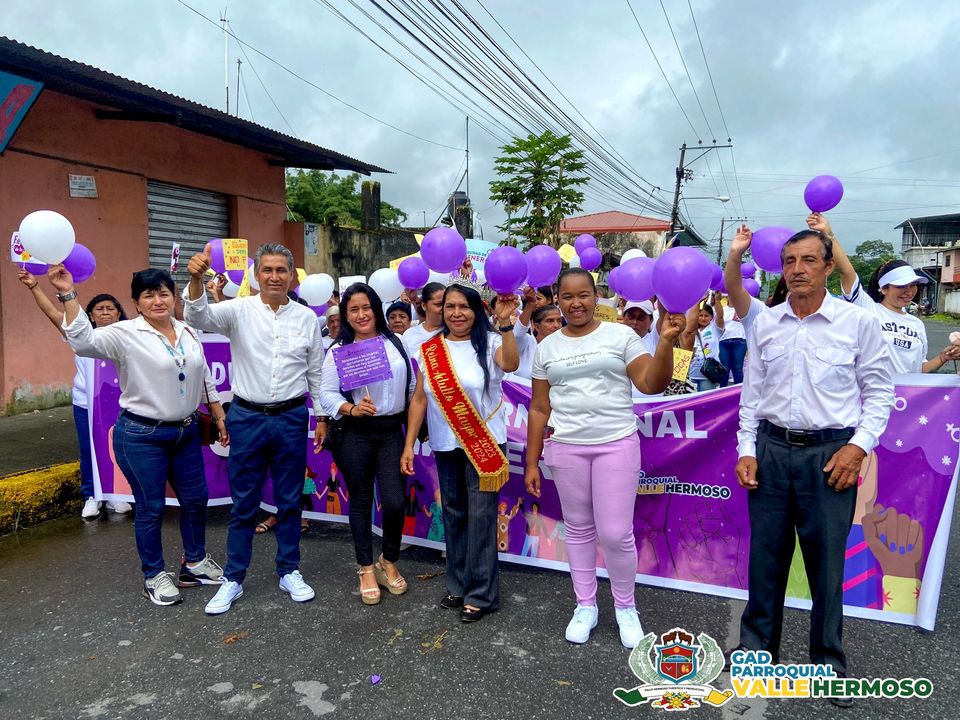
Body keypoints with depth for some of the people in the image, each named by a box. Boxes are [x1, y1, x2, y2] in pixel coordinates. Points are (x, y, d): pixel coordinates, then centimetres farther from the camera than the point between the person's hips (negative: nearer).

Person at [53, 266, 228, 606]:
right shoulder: (125, 334, -10)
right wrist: (68, 295, -36)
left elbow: (205, 380, 13)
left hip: (186, 432, 6)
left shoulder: (187, 332, 6)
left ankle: (194, 562, 33)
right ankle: (154, 576, 24)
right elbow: (84, 340, -28)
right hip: (142, 436, -5)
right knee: (151, 507, 6)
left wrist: (220, 417, 13)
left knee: (195, 499, 13)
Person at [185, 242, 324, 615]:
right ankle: (233, 579, 23)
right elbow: (199, 317, -23)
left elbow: (316, 371, 8)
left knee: (290, 500, 12)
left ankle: (289, 572, 28)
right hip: (248, 417, -1)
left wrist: (322, 416, 9)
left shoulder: (307, 317, 1)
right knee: (243, 503, 9)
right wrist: (196, 279, -41)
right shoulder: (240, 309, -4)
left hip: (291, 418, 2)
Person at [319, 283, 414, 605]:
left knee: (394, 502, -5)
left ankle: (388, 563, 22)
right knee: (361, 503, 8)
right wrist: (351, 409, -22)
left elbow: (411, 385, 12)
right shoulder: (339, 350, -2)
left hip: (391, 431, 2)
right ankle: (366, 570, 25)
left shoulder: (395, 343, 6)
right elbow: (326, 393, -6)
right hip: (355, 435, -2)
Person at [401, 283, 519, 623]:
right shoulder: (429, 350, 3)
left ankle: (481, 594, 11)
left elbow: (511, 364, -29)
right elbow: (419, 399, 4)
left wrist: (506, 325, -43)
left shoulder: (489, 342, -7)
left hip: (485, 443, -4)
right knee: (453, 515, 14)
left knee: (480, 517, -1)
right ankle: (458, 585, 29)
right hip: (445, 446, 4)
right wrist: (409, 445, 1)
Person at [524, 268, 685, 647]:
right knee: (578, 529, 11)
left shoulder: (621, 335, -1)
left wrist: (666, 341, -24)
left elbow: (651, 384, -9)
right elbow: (539, 409, 8)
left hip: (617, 444, -2)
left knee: (616, 533, -1)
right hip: (566, 447, 3)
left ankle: (625, 607, 23)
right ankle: (585, 606, 29)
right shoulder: (547, 347, 6)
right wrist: (532, 462, 7)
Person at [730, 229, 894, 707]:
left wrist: (858, 445, -9)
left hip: (829, 453, -2)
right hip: (771, 448, 3)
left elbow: (879, 391, 2)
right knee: (765, 554, 11)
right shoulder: (765, 324, 6)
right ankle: (758, 644, 28)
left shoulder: (857, 323, -2)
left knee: (826, 560, 7)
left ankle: (829, 660, 26)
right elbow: (751, 393, 9)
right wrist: (746, 449, 4)